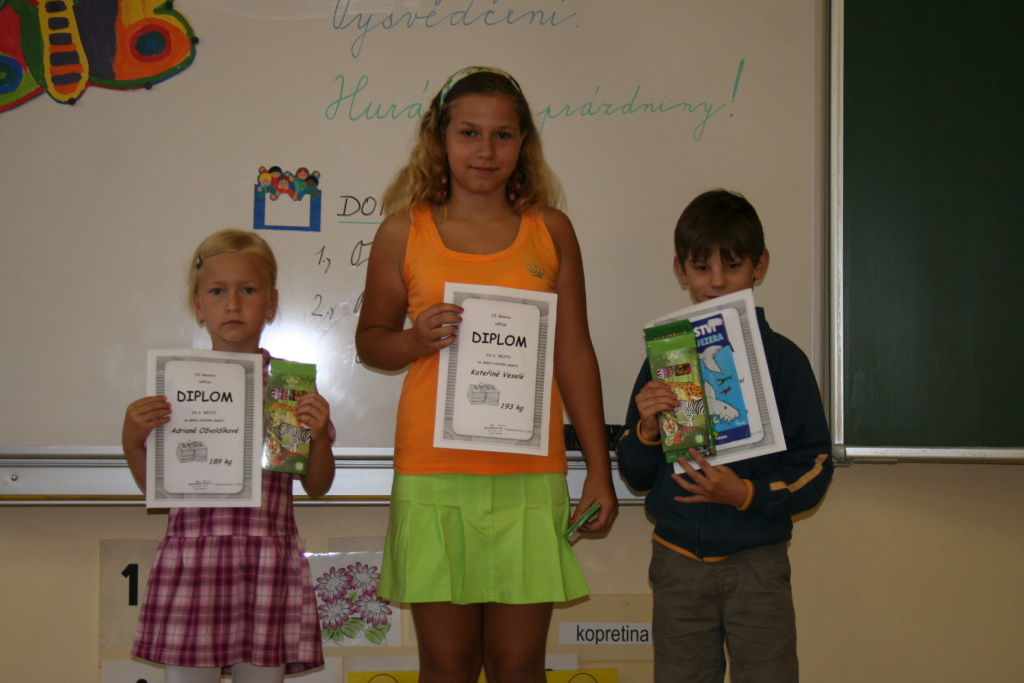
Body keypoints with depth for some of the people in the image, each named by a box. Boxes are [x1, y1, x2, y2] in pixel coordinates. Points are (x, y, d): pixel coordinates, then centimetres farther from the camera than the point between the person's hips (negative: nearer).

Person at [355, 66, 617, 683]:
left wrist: (600, 470, 7)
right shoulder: (404, 232, 4)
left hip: (529, 475, 1)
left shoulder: (550, 230, 7)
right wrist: (417, 339, -12)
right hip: (434, 473, -1)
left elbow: (575, 354, 8)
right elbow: (369, 338, 11)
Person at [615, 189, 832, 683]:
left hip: (757, 563, -2)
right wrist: (647, 430, -12)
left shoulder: (782, 359, -2)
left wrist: (747, 493, -17)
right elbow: (636, 477, 7)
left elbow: (814, 469, -3)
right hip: (678, 563, 2)